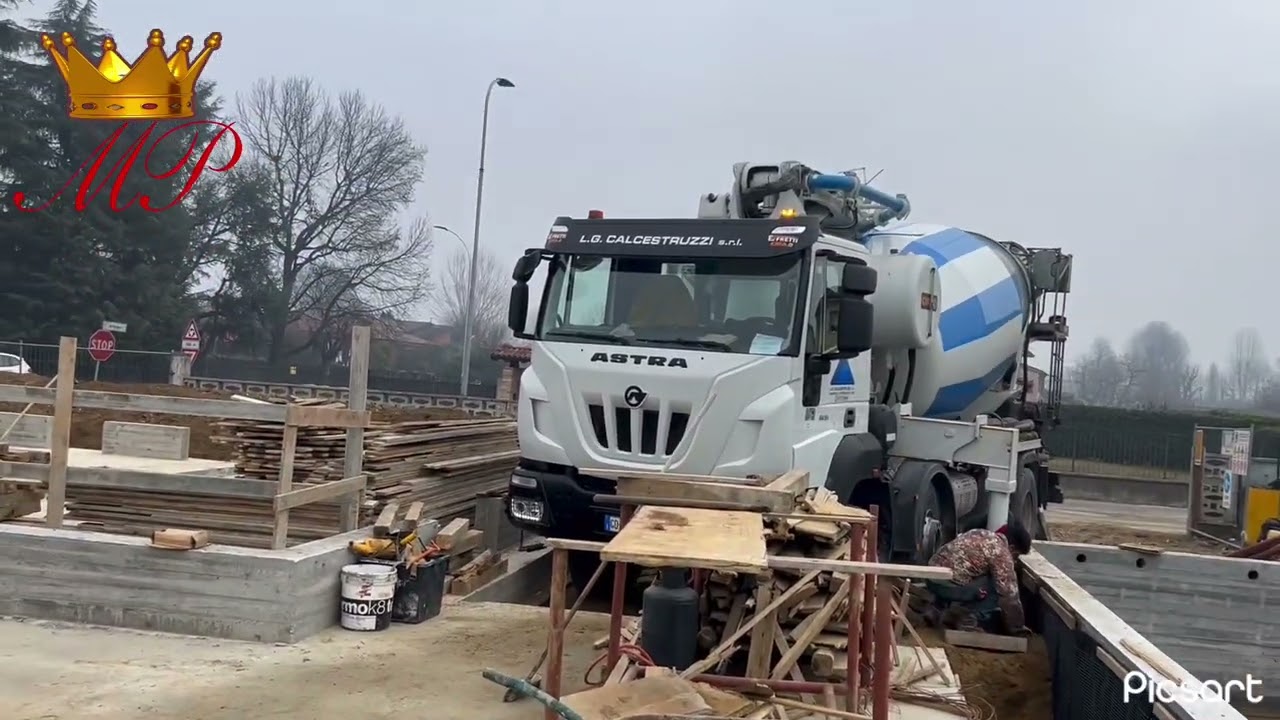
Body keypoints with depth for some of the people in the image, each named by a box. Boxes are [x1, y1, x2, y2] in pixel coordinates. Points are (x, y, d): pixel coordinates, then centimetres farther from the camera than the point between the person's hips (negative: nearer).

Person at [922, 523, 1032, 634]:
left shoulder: (983, 535, 17)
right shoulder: (1001, 552, -7)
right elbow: (1009, 594, -4)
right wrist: (1016, 627, 8)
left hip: (932, 578, 8)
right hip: (949, 584, -8)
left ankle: (938, 608, 18)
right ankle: (965, 615, -4)